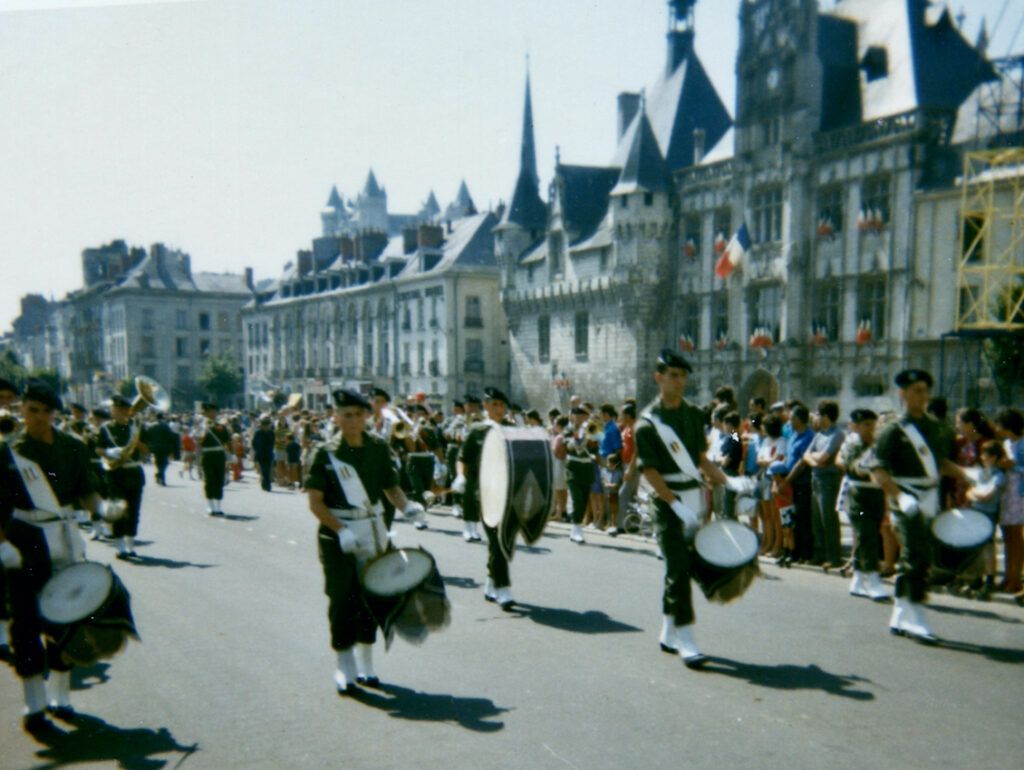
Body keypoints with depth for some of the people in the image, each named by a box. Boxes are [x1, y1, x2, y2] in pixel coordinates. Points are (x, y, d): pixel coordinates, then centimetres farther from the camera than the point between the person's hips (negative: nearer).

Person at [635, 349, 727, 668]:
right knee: (678, 569, -8)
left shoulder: (695, 414, 8)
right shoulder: (647, 423, -10)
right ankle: (685, 641, -4)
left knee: (683, 566, 13)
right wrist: (678, 507, -21)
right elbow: (650, 471, -14)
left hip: (695, 499, 6)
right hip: (668, 502, -6)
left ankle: (668, 633, 26)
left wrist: (728, 483, 2)